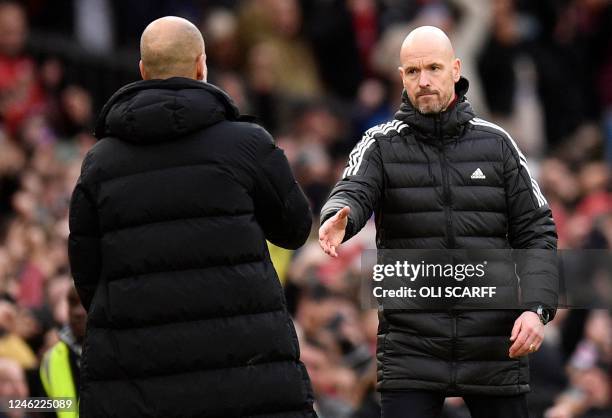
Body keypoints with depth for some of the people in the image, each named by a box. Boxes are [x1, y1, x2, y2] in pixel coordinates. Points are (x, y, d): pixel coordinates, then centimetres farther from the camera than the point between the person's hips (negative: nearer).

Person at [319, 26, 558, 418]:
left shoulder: (496, 144, 7)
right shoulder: (382, 145, 4)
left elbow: (536, 232, 6)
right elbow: (354, 194, -15)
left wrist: (537, 308, -8)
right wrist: (338, 220, -40)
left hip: (495, 347, 1)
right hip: (411, 347, -1)